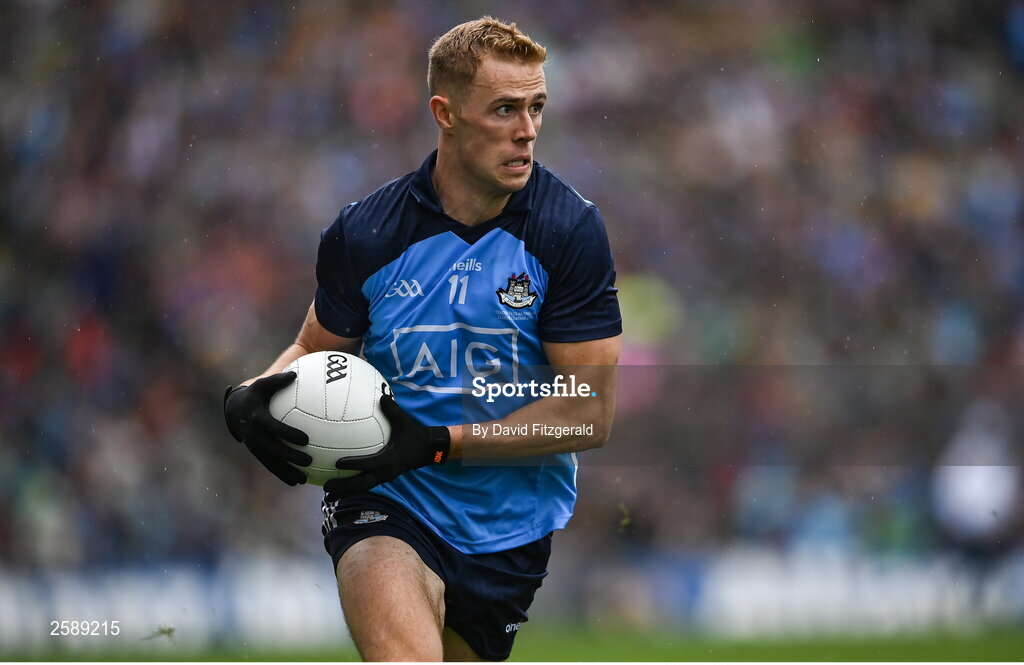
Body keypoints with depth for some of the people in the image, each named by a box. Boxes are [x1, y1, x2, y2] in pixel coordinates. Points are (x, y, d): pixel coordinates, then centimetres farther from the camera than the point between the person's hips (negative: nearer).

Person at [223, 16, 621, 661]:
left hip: (509, 528, 2)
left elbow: (589, 415, -11)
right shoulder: (365, 233, -7)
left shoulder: (570, 230, -9)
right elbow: (317, 350, 12)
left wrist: (438, 443, -19)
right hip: (388, 510, -2)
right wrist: (251, 398, -11)